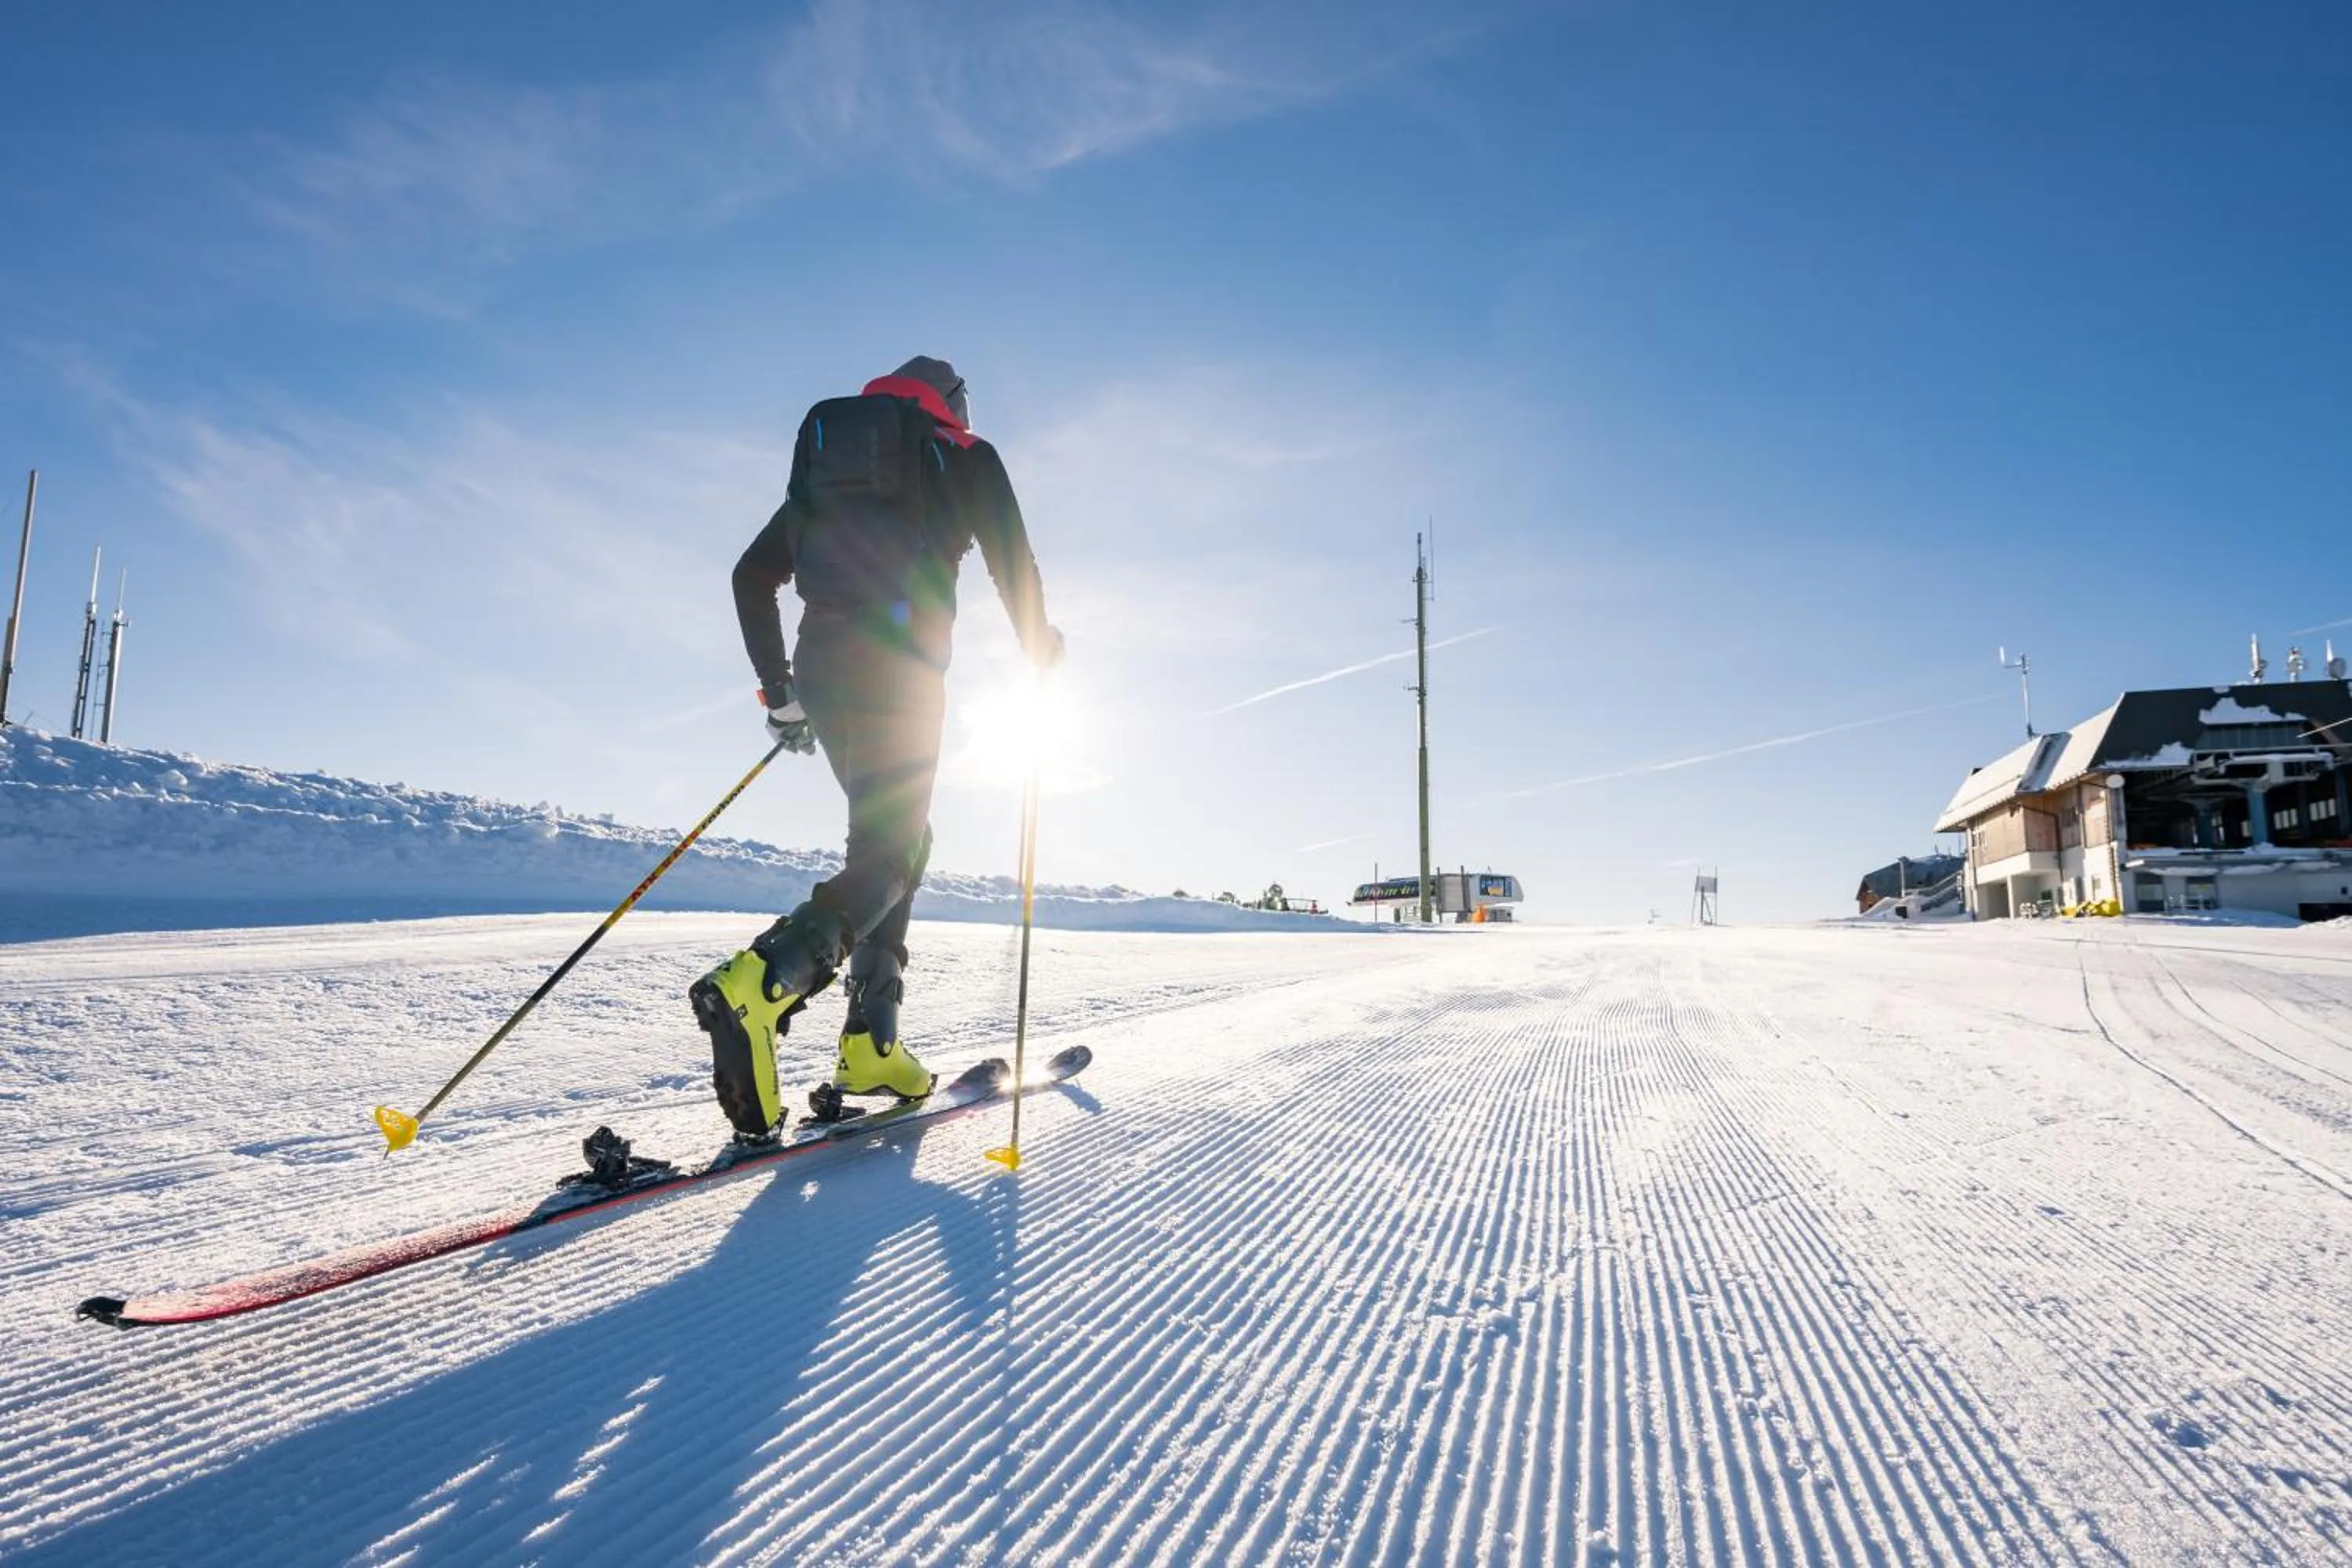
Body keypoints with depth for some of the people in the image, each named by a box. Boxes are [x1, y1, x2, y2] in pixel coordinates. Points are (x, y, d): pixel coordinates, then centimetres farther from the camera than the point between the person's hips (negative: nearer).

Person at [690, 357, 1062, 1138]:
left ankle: (871, 1044, 7)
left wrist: (779, 691, 24)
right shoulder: (964, 455, 12)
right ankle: (758, 983, -34)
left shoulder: (826, 463, 27)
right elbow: (1013, 561, 1)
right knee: (888, 854, -9)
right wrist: (1041, 647, 17)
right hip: (901, 670, -6)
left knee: (901, 838, 15)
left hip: (823, 669, 6)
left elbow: (752, 577, 21)